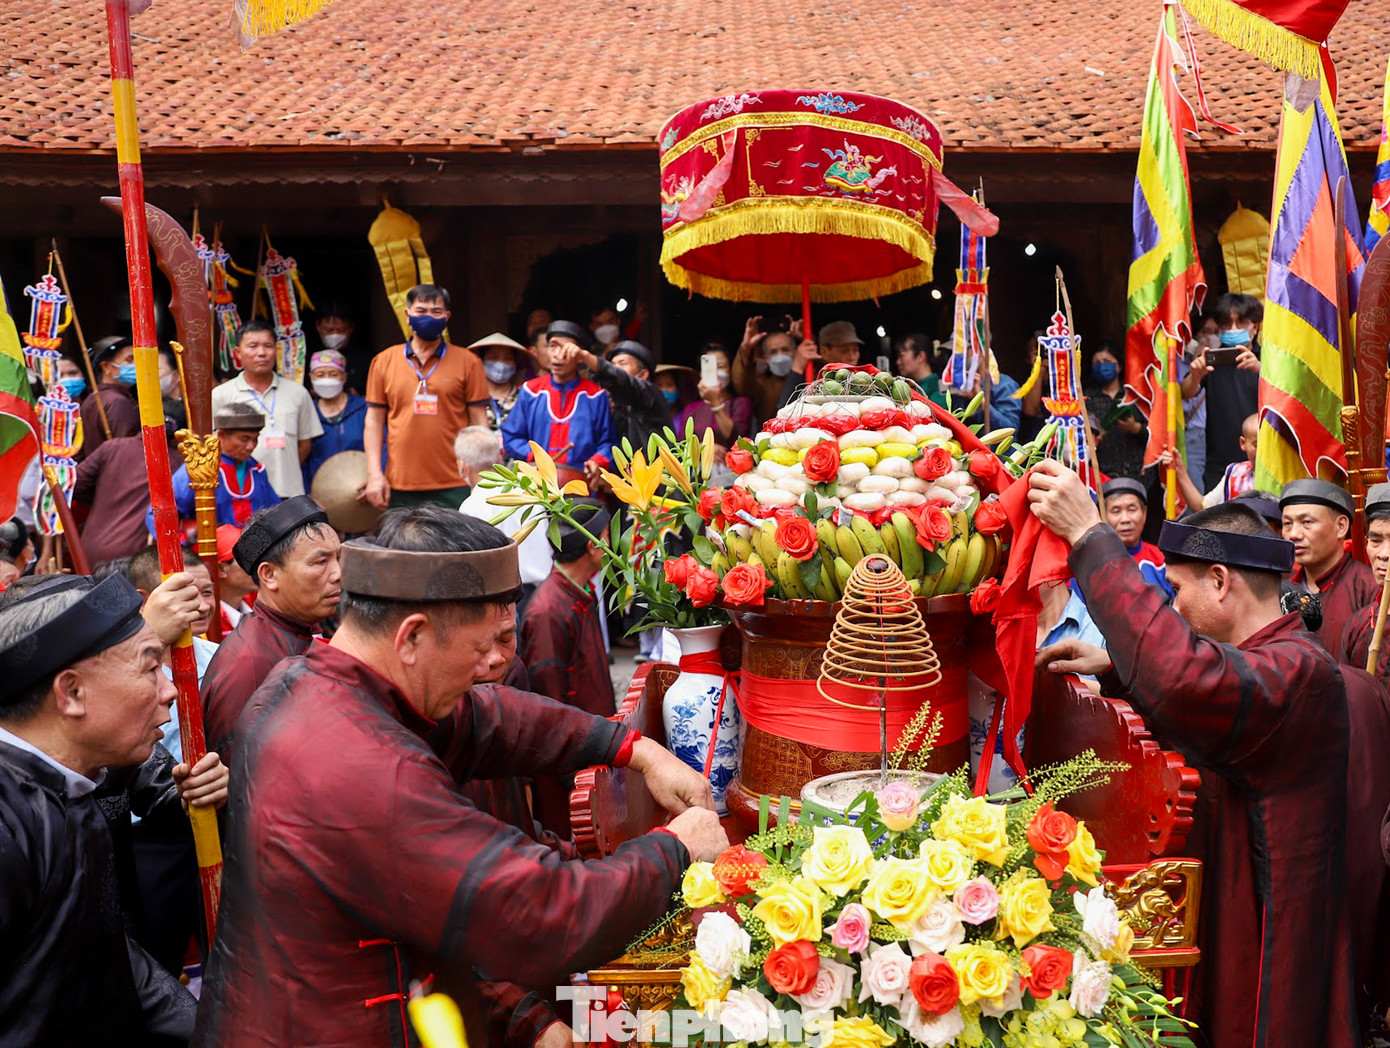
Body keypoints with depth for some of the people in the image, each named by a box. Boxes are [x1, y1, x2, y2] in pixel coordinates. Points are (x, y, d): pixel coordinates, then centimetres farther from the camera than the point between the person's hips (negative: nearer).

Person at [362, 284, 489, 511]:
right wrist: (375, 474, 2)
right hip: (400, 487, 2)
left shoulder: (467, 362, 5)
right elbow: (374, 421, 11)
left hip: (454, 487, -1)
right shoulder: (383, 361, 9)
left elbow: (478, 422, 4)